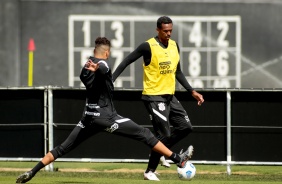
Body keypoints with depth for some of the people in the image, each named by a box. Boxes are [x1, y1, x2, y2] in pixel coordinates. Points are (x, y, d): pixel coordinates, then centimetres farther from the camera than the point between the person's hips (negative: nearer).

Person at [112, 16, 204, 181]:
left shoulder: (174, 46, 7)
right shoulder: (148, 47, -14)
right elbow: (127, 62, -8)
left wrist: (192, 91, 13)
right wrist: (110, 81, -15)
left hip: (170, 96, 7)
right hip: (154, 97, -7)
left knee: (186, 127, 5)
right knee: (164, 135, -9)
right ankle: (150, 172, 4)